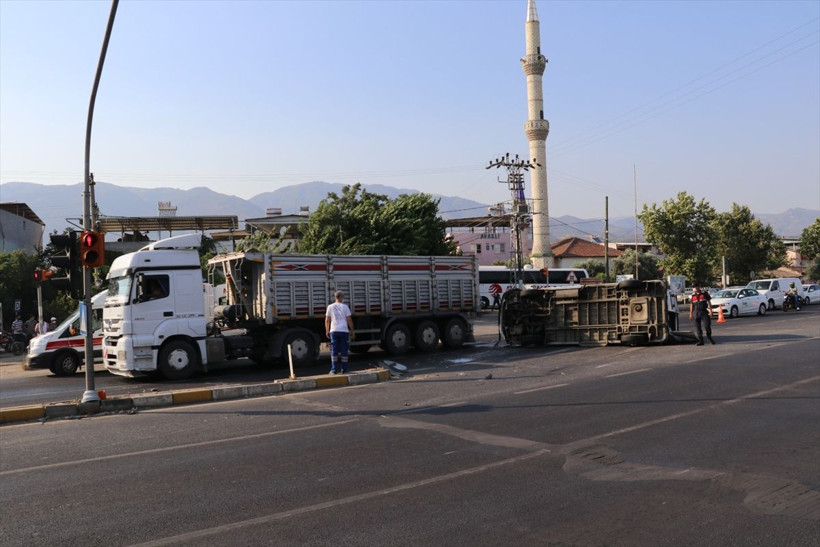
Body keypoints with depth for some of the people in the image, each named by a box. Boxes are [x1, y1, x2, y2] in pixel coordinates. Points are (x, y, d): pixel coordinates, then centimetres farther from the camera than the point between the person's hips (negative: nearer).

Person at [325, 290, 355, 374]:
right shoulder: (345, 306, 1)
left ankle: (334, 370, 0)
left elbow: (327, 320, 5)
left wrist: (327, 331, 13)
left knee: (334, 351, 4)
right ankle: (344, 369, 5)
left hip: (334, 331, 1)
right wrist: (352, 331, 5)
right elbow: (349, 320, -2)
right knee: (344, 351, 4)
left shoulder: (330, 307, 6)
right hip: (344, 330, -1)